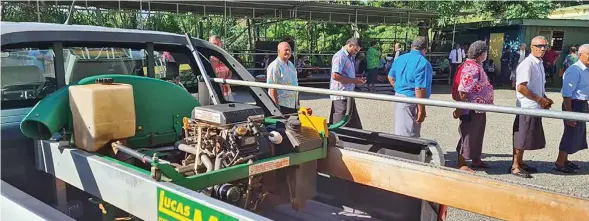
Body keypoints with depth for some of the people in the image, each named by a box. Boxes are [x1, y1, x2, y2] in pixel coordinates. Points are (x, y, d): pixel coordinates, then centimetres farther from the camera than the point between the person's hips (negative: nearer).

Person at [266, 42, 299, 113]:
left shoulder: (291, 64, 15)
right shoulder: (274, 66, -13)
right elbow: (272, 87, -18)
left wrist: (297, 102, 20)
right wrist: (276, 105, -22)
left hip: (293, 105, 9)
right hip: (282, 105, -9)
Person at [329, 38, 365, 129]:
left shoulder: (350, 57, 19)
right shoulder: (339, 56, -13)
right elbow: (335, 76, -24)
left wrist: (357, 79, 11)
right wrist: (353, 80, -18)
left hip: (348, 95, 10)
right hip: (341, 97, -10)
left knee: (355, 124, 13)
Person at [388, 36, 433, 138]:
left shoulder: (400, 58, 7)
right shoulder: (423, 63, -18)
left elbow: (391, 78, 20)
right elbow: (419, 89, -23)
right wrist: (421, 110, -18)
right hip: (411, 102, -8)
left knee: (400, 130, 20)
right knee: (409, 134, 1)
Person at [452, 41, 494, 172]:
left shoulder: (477, 67, 12)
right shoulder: (471, 68, -22)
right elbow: (463, 91, -25)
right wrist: (459, 110, -23)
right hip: (471, 109, -10)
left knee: (478, 134, 19)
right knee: (468, 135, 0)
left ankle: (476, 160, 34)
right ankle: (461, 164, 11)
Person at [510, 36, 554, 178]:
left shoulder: (540, 64, 14)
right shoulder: (527, 64, -15)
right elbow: (521, 87, -22)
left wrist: (545, 99, 7)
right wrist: (539, 99, -15)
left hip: (536, 107, 9)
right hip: (527, 107, -9)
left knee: (527, 137, 15)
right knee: (521, 137, -2)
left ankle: (520, 163, 26)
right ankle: (515, 166, 6)